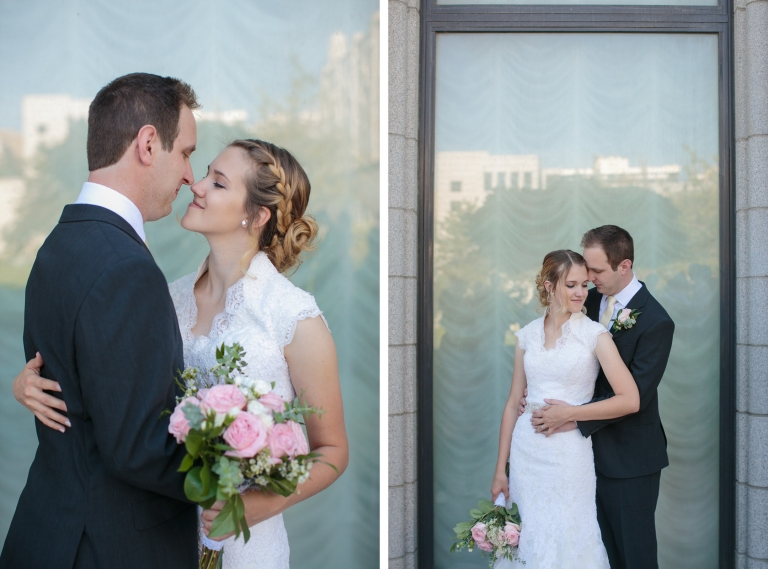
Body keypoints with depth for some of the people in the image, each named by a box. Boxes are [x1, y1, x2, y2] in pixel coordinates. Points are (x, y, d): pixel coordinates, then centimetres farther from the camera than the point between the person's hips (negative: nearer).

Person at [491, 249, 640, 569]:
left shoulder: (594, 335, -5)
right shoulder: (527, 335, 6)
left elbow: (630, 400, -12)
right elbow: (513, 403, 8)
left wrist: (569, 413, -11)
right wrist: (500, 469, 8)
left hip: (570, 455, -3)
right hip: (527, 453, 3)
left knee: (569, 543, 4)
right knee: (528, 540, 11)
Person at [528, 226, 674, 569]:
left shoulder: (655, 321, -16)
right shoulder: (591, 301, 4)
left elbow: (634, 395, -19)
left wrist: (574, 418, -22)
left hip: (629, 456, -6)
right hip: (591, 447, 6)